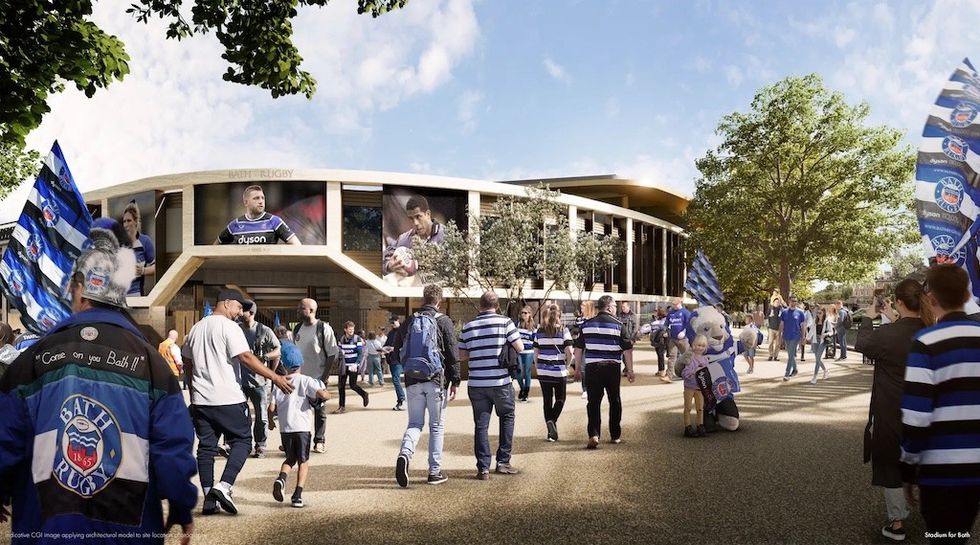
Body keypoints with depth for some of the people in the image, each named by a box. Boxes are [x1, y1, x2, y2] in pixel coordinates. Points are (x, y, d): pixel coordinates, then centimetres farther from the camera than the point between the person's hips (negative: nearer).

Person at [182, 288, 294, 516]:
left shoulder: (196, 328, 16)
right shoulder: (229, 327, -9)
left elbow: (187, 361, 24)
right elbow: (245, 357, -19)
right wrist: (275, 377, -20)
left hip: (200, 400, 7)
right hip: (227, 399, -7)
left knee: (206, 446, 10)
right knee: (242, 440, 4)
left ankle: (209, 498, 10)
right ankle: (223, 486, -11)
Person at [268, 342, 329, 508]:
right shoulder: (306, 380, -3)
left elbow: (271, 408, 1)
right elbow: (324, 395, -16)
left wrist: (271, 421, 20)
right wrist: (325, 391, 7)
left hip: (285, 428, 3)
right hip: (302, 427, -3)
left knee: (290, 458, 21)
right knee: (303, 461, 8)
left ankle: (281, 478, -8)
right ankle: (297, 495, -2)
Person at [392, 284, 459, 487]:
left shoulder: (410, 321, 7)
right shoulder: (443, 321, -5)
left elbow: (397, 348, 11)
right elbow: (453, 354, -7)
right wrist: (455, 381, -1)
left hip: (413, 381, 3)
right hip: (436, 379, -3)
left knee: (415, 423, 11)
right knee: (436, 426, 8)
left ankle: (405, 454, -17)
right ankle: (435, 472, 11)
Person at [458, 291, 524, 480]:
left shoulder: (468, 327, 4)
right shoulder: (504, 322, -5)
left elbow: (462, 356, 7)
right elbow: (520, 347, -5)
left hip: (476, 384, 2)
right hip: (501, 382, -2)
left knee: (481, 425, 7)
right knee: (507, 418, 17)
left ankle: (483, 468, 5)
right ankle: (503, 462, 18)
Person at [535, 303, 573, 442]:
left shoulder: (539, 332, 3)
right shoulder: (563, 330, -6)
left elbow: (536, 353, 4)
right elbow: (569, 351, -12)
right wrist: (567, 365, 4)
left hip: (543, 371, 3)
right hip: (559, 371, -2)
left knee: (547, 400, 10)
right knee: (560, 399, 12)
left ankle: (551, 432, 12)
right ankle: (552, 421, -13)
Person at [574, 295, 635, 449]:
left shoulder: (587, 324, 4)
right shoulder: (618, 325, -3)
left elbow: (578, 348, 7)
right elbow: (627, 349, -4)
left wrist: (577, 369, 15)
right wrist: (630, 370, 3)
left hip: (592, 368, 1)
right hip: (612, 368, -1)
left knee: (593, 402, 3)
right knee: (614, 401, 14)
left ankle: (593, 435, -12)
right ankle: (615, 435, 22)